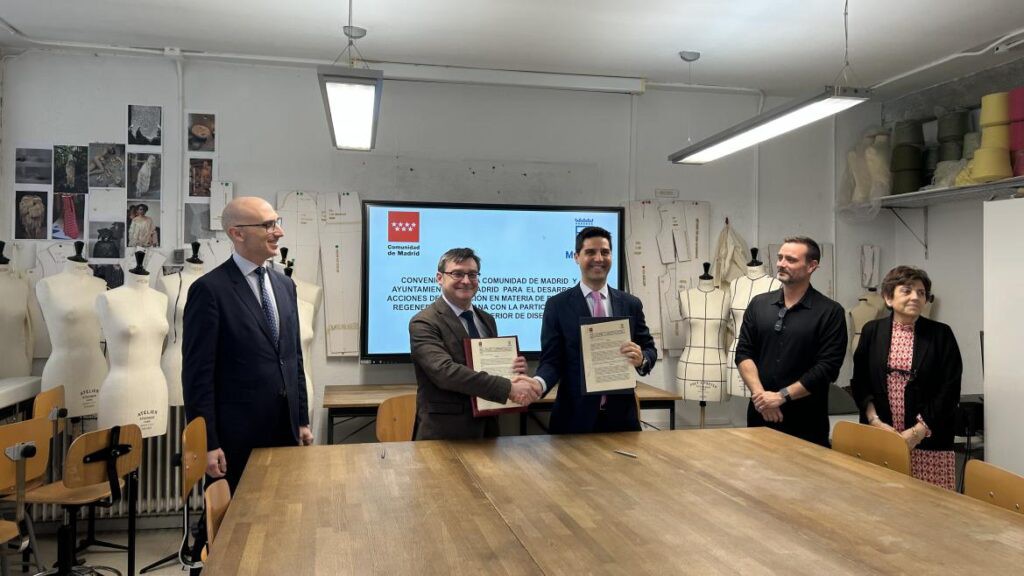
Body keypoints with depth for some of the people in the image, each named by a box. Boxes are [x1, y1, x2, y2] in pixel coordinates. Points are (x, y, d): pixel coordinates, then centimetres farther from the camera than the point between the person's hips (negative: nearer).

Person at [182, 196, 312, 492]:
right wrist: (207, 443, -13)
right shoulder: (209, 289, -11)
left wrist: (302, 420, 12)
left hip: (286, 429, 6)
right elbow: (197, 373, -12)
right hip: (238, 435, -6)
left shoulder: (284, 285, 10)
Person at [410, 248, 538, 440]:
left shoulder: (487, 320, 10)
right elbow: (444, 371, -26)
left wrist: (513, 370, -6)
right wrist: (508, 388, -31)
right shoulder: (424, 323, -12)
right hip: (445, 433, -6)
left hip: (486, 428, 7)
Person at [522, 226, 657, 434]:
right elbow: (552, 360, -6)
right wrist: (539, 383, -27)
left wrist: (641, 359, -16)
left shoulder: (631, 304, 7)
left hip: (621, 416, 3)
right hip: (575, 417, -2)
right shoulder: (557, 305, -1)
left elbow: (650, 349, 8)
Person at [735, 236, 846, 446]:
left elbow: (828, 367, -11)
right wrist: (759, 394, -12)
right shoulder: (758, 304, 7)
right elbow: (743, 353, 3)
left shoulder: (830, 312, -4)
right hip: (760, 415, 3)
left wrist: (782, 396, -15)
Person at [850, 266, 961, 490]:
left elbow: (949, 390, -3)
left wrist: (918, 431, -10)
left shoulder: (941, 334, 1)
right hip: (879, 438, 1)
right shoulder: (872, 331, 6)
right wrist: (875, 421, -6)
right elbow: (859, 382, 6)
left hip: (928, 440, -1)